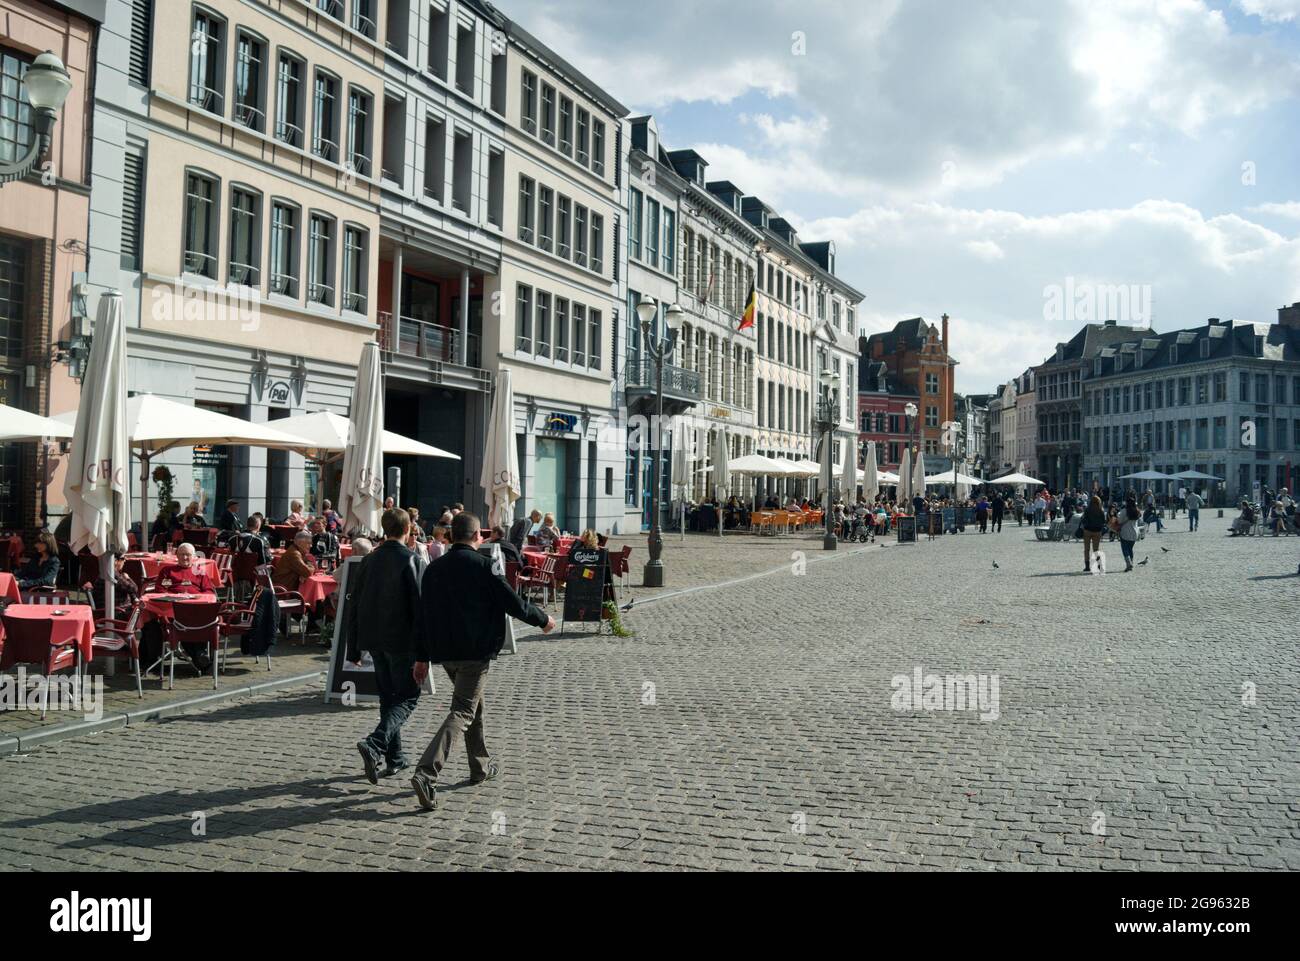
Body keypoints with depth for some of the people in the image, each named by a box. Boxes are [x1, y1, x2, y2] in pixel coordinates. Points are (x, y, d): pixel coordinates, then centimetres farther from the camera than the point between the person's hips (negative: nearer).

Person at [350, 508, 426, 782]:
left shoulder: (369, 560, 7)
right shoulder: (410, 560, -12)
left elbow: (352, 604, 9)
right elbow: (419, 606, -16)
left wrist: (353, 648, 15)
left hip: (374, 640, 6)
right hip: (401, 640, -6)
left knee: (387, 696, 16)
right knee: (407, 697, 2)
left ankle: (395, 758, 20)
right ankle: (374, 744, -18)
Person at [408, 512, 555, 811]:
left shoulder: (434, 568, 7)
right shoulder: (483, 565, -11)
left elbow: (424, 614, 9)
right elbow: (513, 603, -10)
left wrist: (423, 657, 14)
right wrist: (543, 620, 7)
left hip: (444, 651, 7)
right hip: (475, 651, -7)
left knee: (474, 704, 24)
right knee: (463, 712, -6)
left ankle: (481, 766, 34)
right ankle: (426, 773, -21)